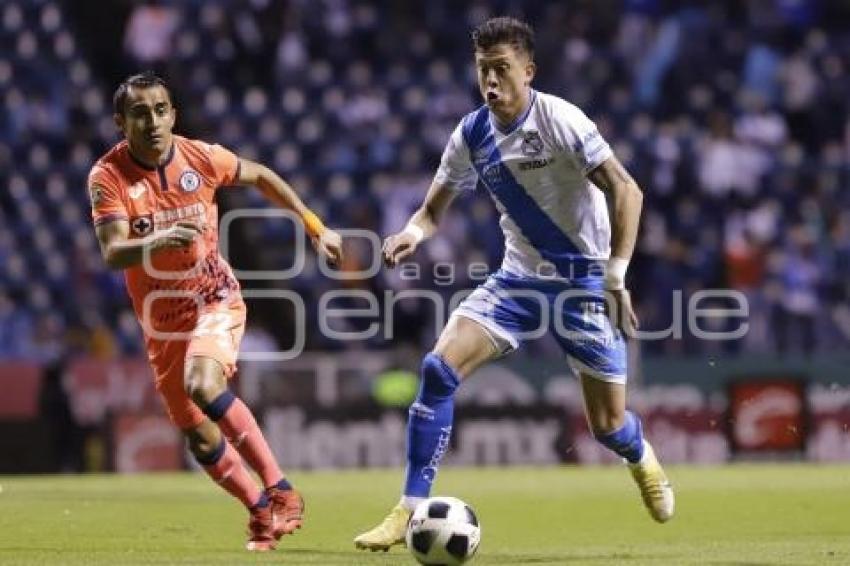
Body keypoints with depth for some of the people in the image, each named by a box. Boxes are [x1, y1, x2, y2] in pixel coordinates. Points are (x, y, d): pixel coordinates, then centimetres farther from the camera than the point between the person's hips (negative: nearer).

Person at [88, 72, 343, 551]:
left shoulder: (201, 157, -10)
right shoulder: (109, 176, -15)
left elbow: (262, 177, 10)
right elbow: (113, 253, -28)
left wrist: (316, 228, 14)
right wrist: (156, 242, -48)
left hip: (216, 299, -2)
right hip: (162, 320, 2)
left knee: (203, 385, -31)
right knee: (201, 439, 4)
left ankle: (280, 491, -25)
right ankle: (262, 511, 27)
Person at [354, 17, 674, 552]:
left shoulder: (558, 120, -18)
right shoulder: (472, 135, -2)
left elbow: (627, 192, -20)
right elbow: (434, 210, 8)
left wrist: (616, 276, -26)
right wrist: (414, 233, -16)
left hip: (583, 281, -4)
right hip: (519, 278, 4)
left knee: (608, 425, -1)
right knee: (439, 368, -16)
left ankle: (643, 459, 39)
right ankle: (410, 511, -12)